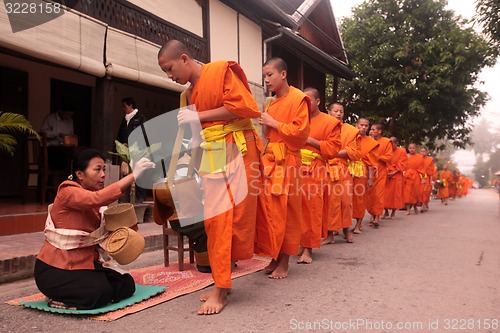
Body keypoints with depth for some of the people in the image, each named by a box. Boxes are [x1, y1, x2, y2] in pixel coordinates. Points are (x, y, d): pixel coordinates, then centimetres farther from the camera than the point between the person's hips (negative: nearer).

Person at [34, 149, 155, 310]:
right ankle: (60, 300, -1)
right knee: (100, 292, -27)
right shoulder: (68, 193, -17)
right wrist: (133, 175, -39)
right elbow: (98, 198, -38)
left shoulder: (93, 203, 10)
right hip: (56, 270, -9)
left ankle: (66, 296, 8)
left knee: (127, 284, 0)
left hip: (85, 264, 9)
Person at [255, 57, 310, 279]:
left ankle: (284, 263, 6)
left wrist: (273, 123, -10)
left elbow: (300, 132, -13)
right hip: (268, 160, 7)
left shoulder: (298, 99, -4)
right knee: (268, 210, 5)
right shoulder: (271, 102, 18)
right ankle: (274, 258, 16)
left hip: (286, 161, -7)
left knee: (285, 212, -2)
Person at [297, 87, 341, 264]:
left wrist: (310, 140, -9)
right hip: (295, 169, 3)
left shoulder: (330, 122, 5)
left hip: (315, 171, -3)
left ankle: (308, 248, 4)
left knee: (311, 210, -4)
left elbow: (333, 148, -2)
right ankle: (298, 243, 16)